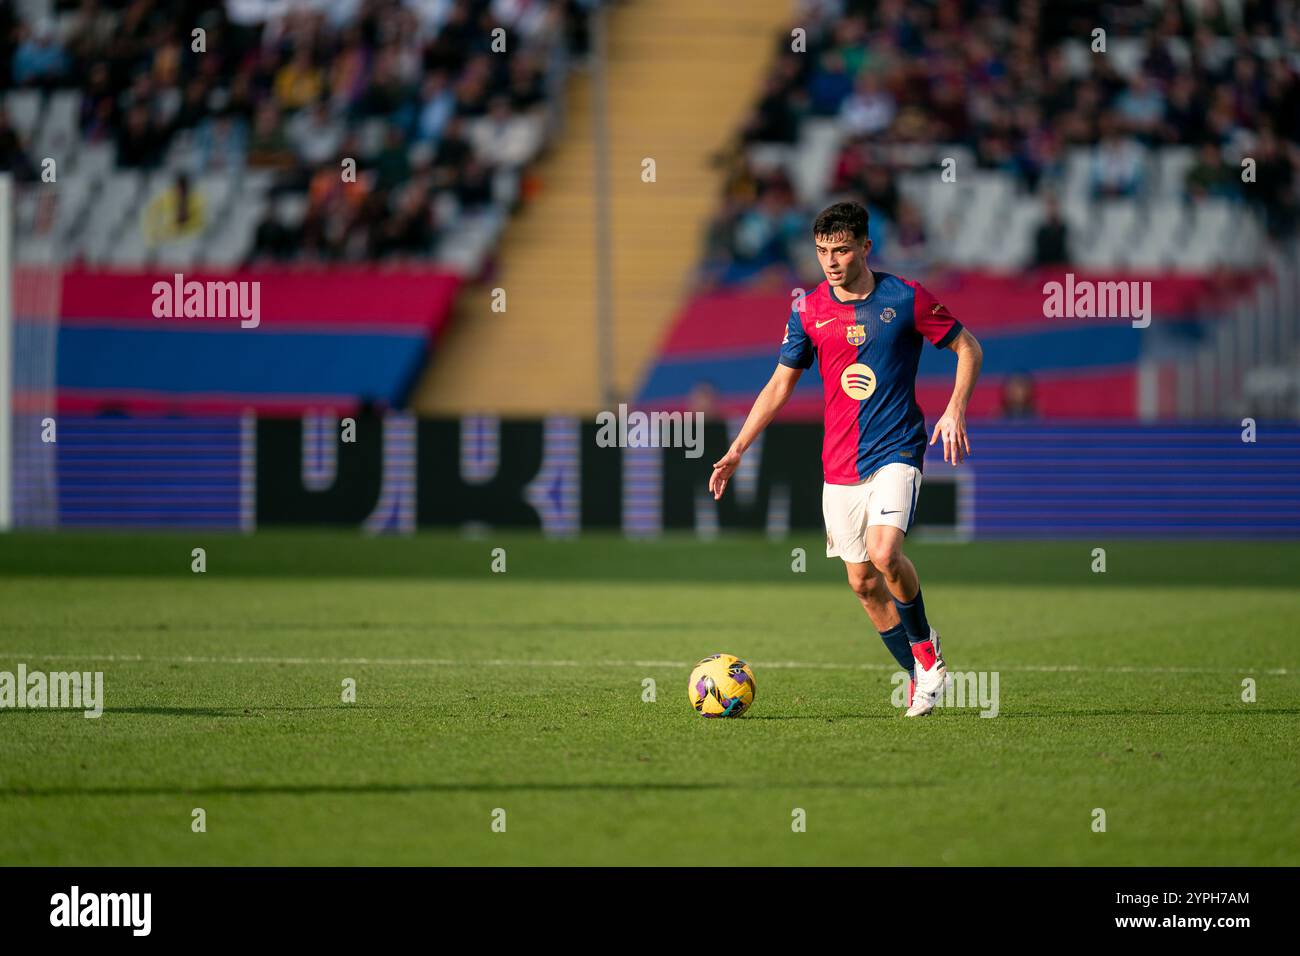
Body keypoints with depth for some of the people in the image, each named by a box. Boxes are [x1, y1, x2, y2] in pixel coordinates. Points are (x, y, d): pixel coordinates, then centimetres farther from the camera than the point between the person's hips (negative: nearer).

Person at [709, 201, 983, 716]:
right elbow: (779, 385, 12)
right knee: (863, 581, 4)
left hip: (896, 451, -4)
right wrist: (736, 451, 7)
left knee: (884, 553, -24)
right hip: (839, 464, 4)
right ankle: (920, 675, 20)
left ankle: (925, 644, 1)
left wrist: (955, 411, -10)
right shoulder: (809, 310, 4)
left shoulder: (905, 299, -6)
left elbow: (968, 348, 4)